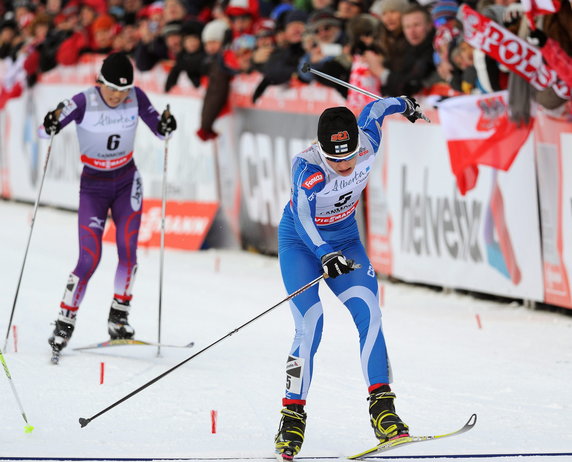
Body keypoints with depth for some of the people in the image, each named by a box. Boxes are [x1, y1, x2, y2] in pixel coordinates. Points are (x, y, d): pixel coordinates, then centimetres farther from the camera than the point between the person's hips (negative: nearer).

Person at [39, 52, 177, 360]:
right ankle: (64, 324, 0)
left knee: (128, 250, -13)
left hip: (127, 182, 3)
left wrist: (167, 127, -25)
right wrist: (50, 125, -42)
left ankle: (119, 317, 1)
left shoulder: (136, 98, -10)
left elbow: (160, 132, -2)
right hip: (94, 186, -3)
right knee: (89, 259, -11)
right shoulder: (84, 102, -19)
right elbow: (45, 131, -19)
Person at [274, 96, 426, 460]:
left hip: (345, 239, 4)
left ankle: (382, 407, -18)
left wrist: (403, 103, 24)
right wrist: (325, 255, -65)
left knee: (369, 314, -17)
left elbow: (375, 108, 3)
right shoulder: (308, 168, -33)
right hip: (302, 242, -4)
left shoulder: (367, 144, -20)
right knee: (310, 327, -18)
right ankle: (293, 417, -8)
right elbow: (303, 218, -48)